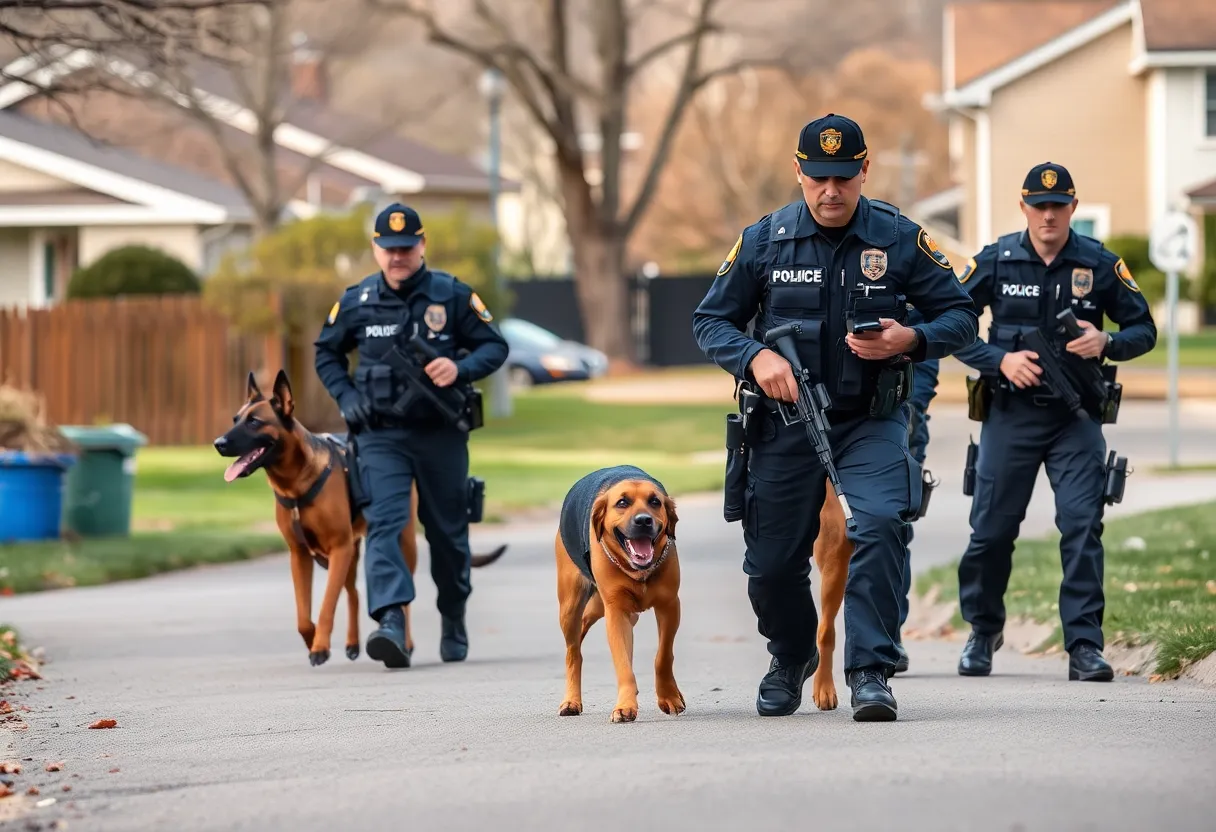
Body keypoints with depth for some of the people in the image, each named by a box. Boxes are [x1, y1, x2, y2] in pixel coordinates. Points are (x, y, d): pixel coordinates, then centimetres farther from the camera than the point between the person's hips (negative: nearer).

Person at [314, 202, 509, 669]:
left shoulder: (453, 296, -1)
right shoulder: (357, 302, 4)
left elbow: (494, 346, 3)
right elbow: (326, 353, 18)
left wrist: (460, 369, -17)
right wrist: (346, 397, 2)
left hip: (442, 433, 0)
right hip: (380, 434, 0)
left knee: (447, 530, 11)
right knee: (384, 523, -18)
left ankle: (454, 623, 32)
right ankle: (391, 623, -32)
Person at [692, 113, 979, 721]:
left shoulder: (900, 239, -4)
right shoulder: (763, 242, -1)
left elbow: (960, 316, 1)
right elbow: (711, 322, 4)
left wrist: (911, 341, -20)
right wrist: (755, 357, -16)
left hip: (872, 421, -1)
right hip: (786, 421, 2)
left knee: (879, 526, -26)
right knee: (772, 562, 6)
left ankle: (870, 672, -20)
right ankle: (791, 657, 37)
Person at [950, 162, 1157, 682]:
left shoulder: (1100, 265, -1)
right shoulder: (995, 262, -1)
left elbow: (1144, 330, 5)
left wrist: (1107, 343, -16)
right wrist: (1001, 360, -14)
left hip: (1075, 417, 0)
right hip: (1011, 414, 1)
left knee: (1083, 525, -12)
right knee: (992, 530, 5)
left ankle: (1085, 646, -8)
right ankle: (983, 632, 28)